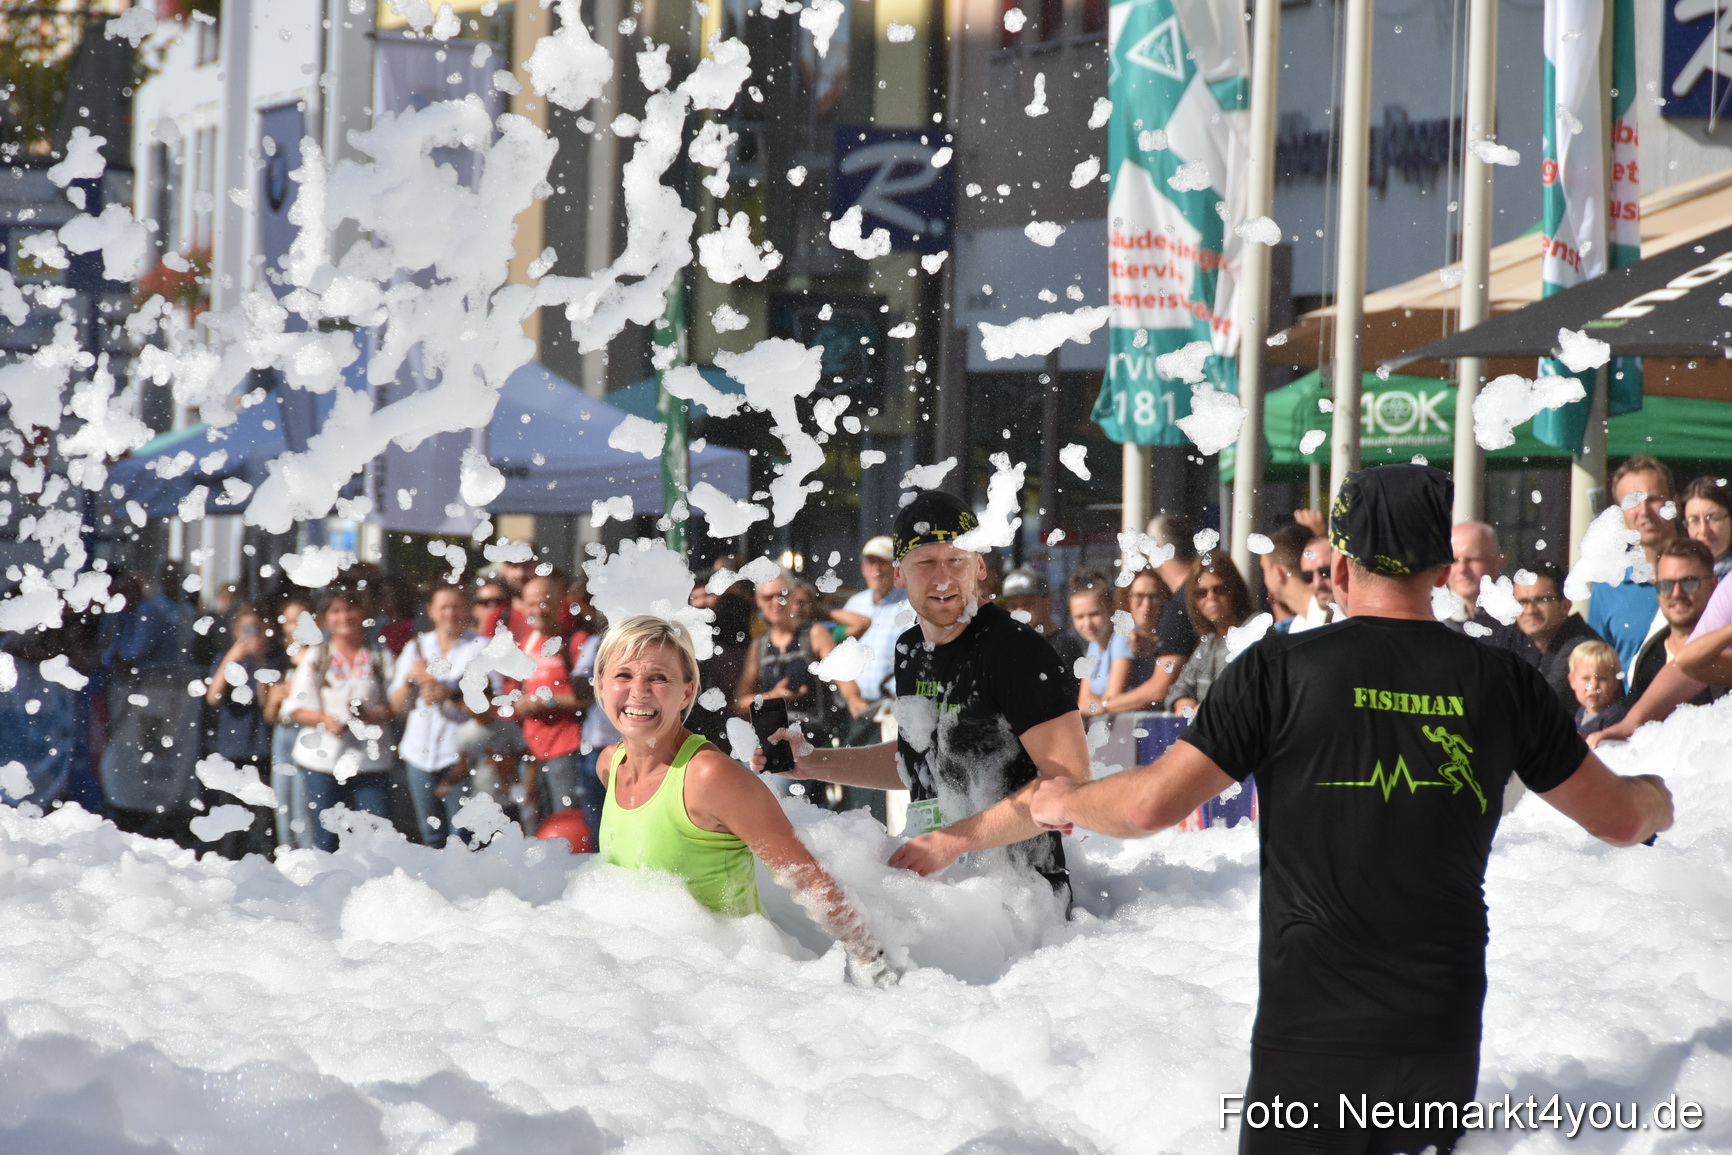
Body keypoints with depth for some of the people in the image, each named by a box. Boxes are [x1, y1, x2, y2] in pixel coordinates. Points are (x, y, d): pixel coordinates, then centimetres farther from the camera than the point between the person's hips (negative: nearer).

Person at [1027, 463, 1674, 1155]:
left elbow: (1151, 804, -8)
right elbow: (1618, 819, 11)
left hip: (1311, 1031, -2)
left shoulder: (1281, 669, -8)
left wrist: (1064, 802, 14)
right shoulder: (1501, 681, 0)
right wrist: (1656, 798, 35)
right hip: (1443, 1037, 3)